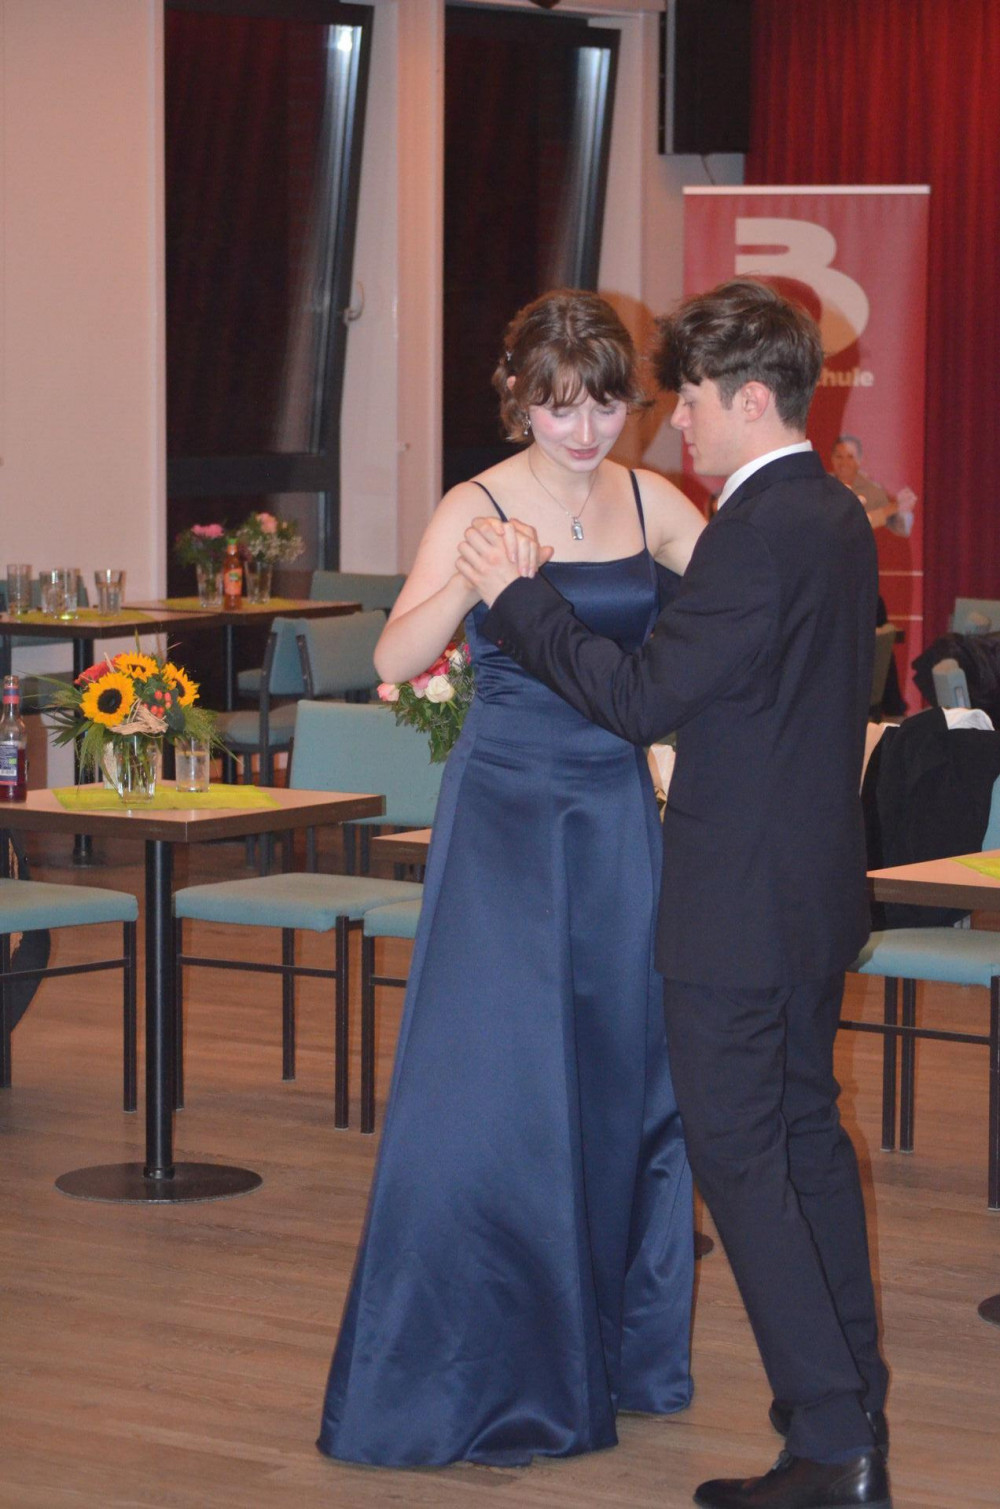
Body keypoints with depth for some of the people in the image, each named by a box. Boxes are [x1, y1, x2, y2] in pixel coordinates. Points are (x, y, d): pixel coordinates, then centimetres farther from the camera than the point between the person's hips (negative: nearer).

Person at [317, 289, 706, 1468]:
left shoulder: (651, 505, 5)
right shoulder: (479, 508, -9)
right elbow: (395, 659, -19)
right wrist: (472, 581, -36)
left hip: (619, 811, 5)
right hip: (506, 814, -5)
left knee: (627, 1081, 9)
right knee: (490, 1091, -5)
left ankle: (613, 1354, 24)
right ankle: (469, 1383, 5)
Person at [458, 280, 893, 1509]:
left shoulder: (761, 532, -20)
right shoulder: (838, 519, 12)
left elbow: (646, 695, -21)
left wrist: (518, 602, -11)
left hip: (740, 902, -10)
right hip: (814, 888, 10)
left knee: (739, 1155, -5)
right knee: (806, 1138, 16)